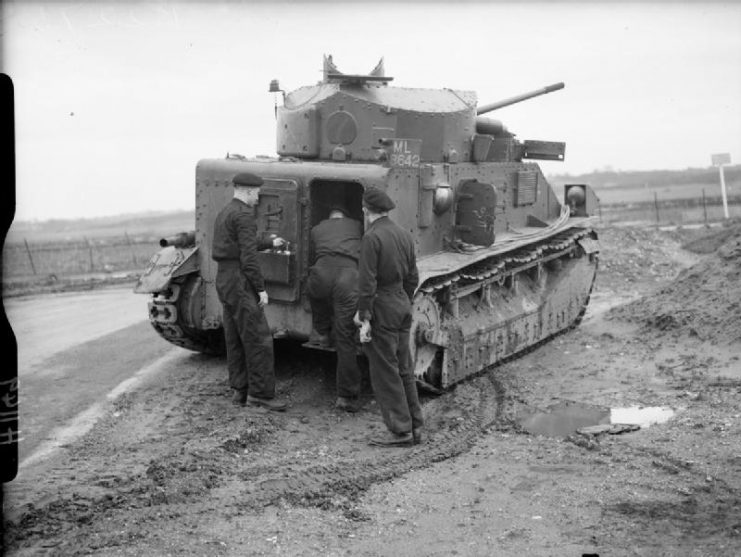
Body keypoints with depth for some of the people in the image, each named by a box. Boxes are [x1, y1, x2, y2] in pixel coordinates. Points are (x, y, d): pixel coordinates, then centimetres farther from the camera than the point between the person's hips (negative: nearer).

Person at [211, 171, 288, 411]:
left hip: (223, 278, 10)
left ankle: (240, 391, 16)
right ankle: (261, 393, -2)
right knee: (258, 338, -6)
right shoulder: (244, 215, -14)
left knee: (235, 340, 12)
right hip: (240, 282, -10)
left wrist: (269, 243, 42)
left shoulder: (224, 213, 16)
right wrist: (261, 289, -15)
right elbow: (248, 257, -20)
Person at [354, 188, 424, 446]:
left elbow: (367, 281, -18)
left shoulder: (372, 237, -15)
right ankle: (415, 427, 20)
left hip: (382, 309, -8)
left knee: (385, 373, 1)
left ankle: (400, 430, 4)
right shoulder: (404, 235, 9)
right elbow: (412, 278, 13)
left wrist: (364, 317, -15)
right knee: (404, 369, 15)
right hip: (403, 304, 8)